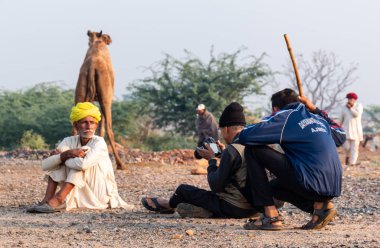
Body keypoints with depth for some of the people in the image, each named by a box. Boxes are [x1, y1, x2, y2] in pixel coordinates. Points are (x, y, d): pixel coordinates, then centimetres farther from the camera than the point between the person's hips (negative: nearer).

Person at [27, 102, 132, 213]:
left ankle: (58, 199, -33)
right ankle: (47, 199, -19)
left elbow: (83, 164, -37)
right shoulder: (70, 141, -1)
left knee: (79, 161, -25)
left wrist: (61, 156, -17)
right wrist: (66, 154, -30)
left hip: (100, 195, -5)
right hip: (78, 194, 5)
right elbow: (46, 165, -13)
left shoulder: (99, 143, -16)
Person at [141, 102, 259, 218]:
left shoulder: (232, 151, -20)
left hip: (233, 208, -8)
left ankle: (168, 204, 42)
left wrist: (212, 160, -3)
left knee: (183, 189, 16)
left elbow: (216, 186, -16)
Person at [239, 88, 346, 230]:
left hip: (312, 184, -8)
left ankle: (271, 216, -1)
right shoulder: (317, 117, 21)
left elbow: (244, 136, -5)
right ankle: (320, 205, 10)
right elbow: (341, 137, 39)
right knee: (273, 186, 32)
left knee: (252, 150, 3)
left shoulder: (284, 116, 2)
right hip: (334, 187, 8)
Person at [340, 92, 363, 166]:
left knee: (355, 147, -4)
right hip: (346, 129, 1)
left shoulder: (359, 106, 1)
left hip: (356, 130, -1)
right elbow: (342, 118, 16)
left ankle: (353, 163, -3)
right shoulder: (344, 108, 8)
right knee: (346, 146, -8)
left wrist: (350, 108, -8)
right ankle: (348, 156, 22)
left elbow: (357, 114, -15)